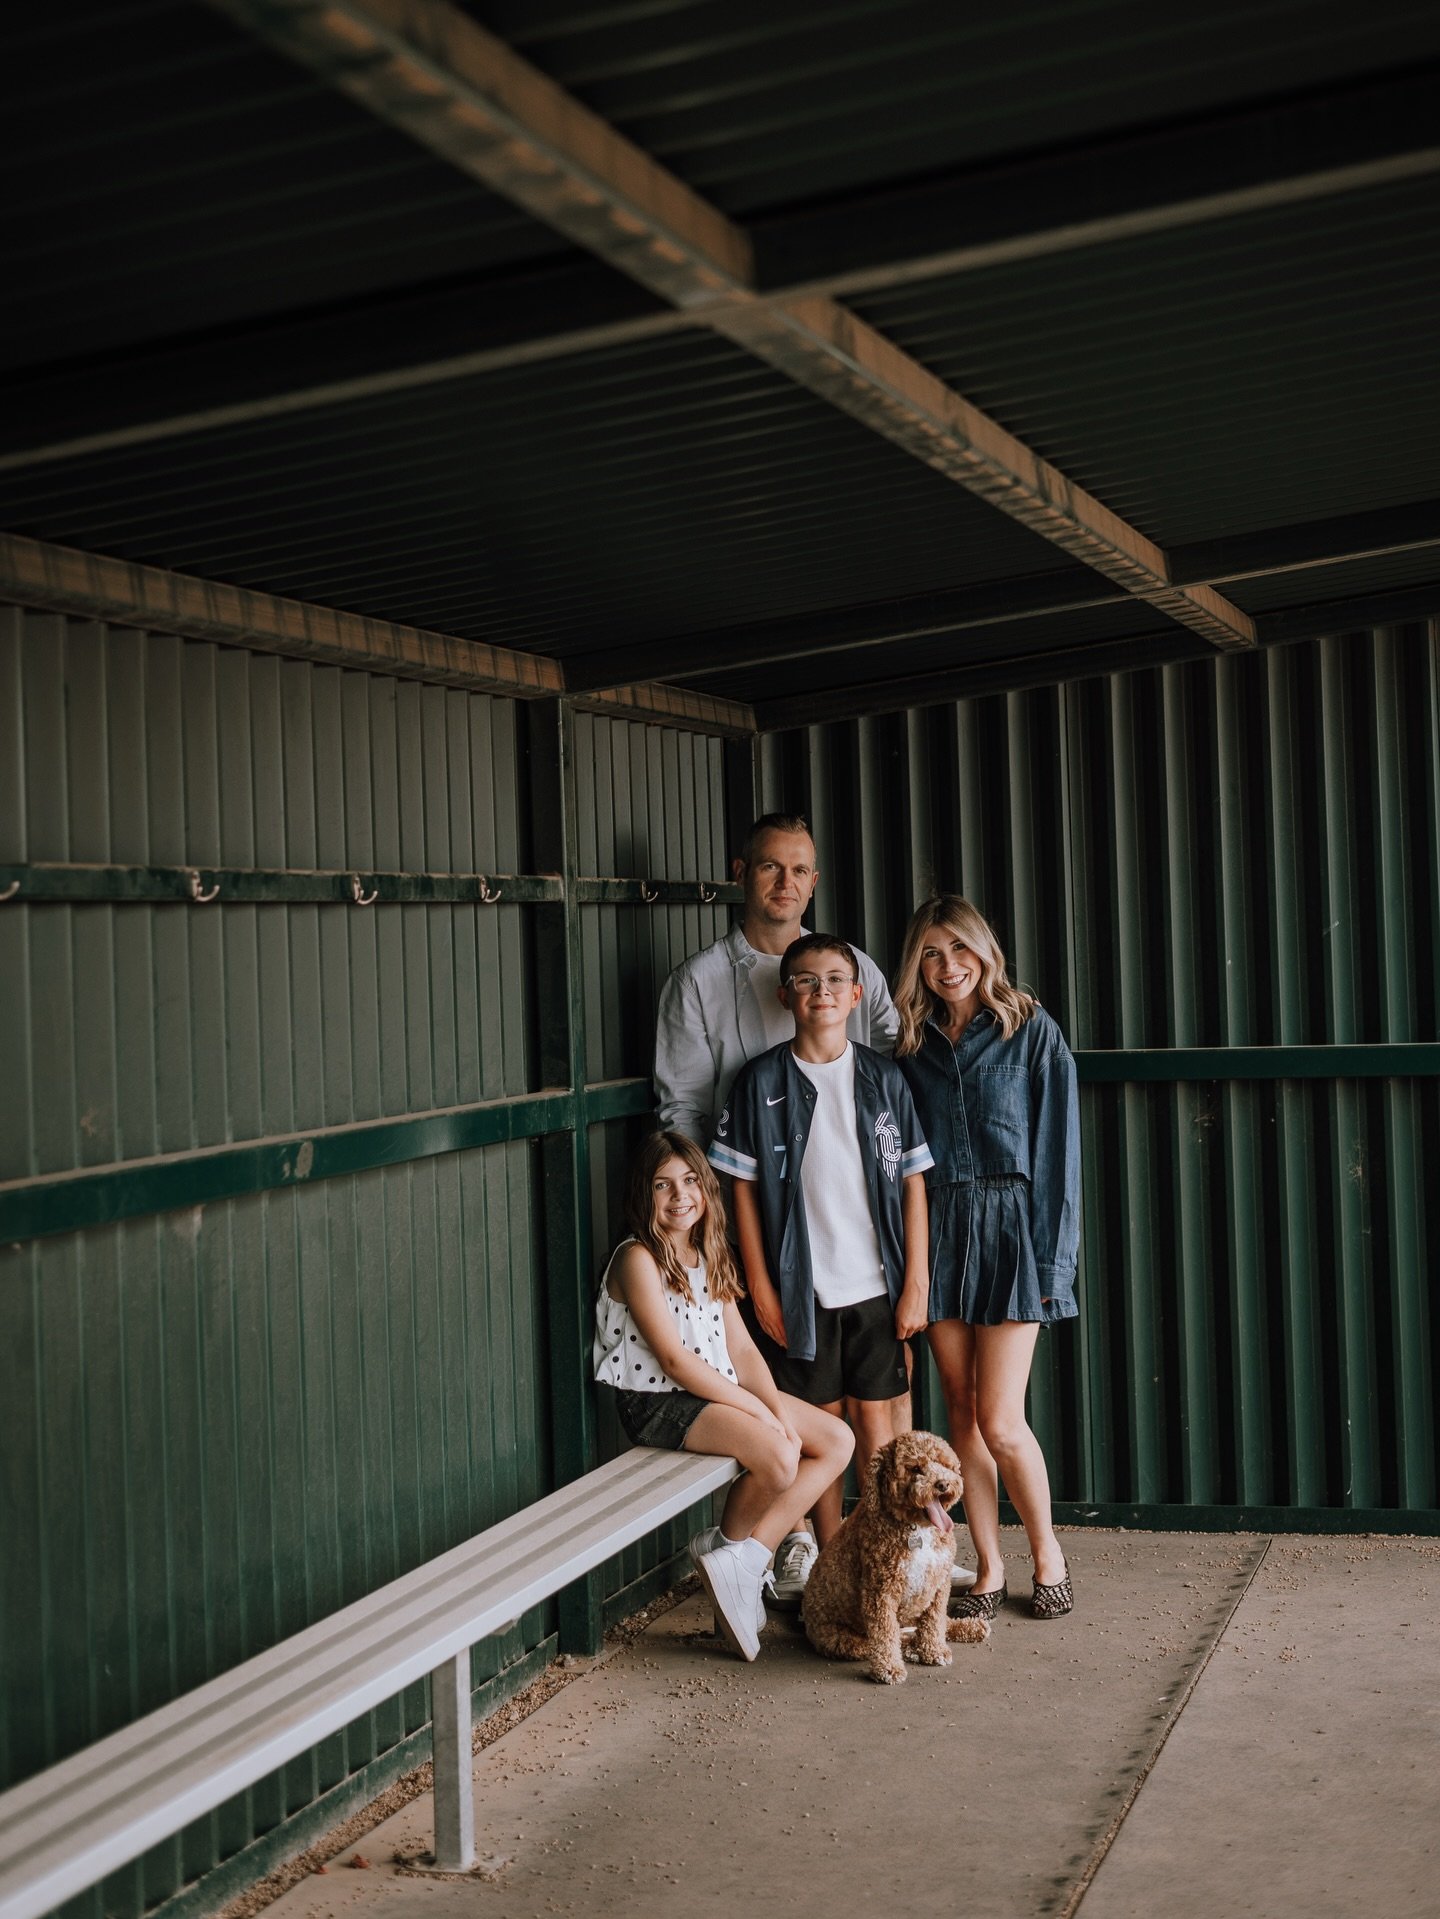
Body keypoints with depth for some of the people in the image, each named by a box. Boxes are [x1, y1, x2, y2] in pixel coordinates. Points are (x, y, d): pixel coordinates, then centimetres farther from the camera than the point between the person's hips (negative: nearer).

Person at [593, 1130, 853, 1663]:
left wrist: (777, 1409, -9)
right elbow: (675, 1361, -18)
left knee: (837, 1440, -3)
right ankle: (726, 1548, 1)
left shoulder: (709, 1255, 12)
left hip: (720, 1391, 9)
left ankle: (745, 1559, -6)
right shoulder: (638, 1258, -13)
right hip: (656, 1402, -9)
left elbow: (742, 1348, 8)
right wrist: (758, 1411, -19)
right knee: (778, 1458, -29)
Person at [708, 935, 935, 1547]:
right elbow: (744, 1188, 0)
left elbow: (913, 1182, 3)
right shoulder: (762, 1081, -3)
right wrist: (760, 1286, -4)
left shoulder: (883, 1077, 1)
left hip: (876, 1284, 1)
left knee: (874, 1413, 7)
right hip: (801, 1288, -1)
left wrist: (916, 1283, -1)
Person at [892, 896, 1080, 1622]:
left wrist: (1054, 1255, -10)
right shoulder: (913, 1043, 10)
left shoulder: (1030, 1030, -1)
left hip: (1010, 1225, -4)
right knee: (961, 1413, 5)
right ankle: (988, 1571, 16)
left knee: (999, 1421, -7)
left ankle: (1047, 1553, 15)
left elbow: (1058, 1146, -4)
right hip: (937, 1230, 4)